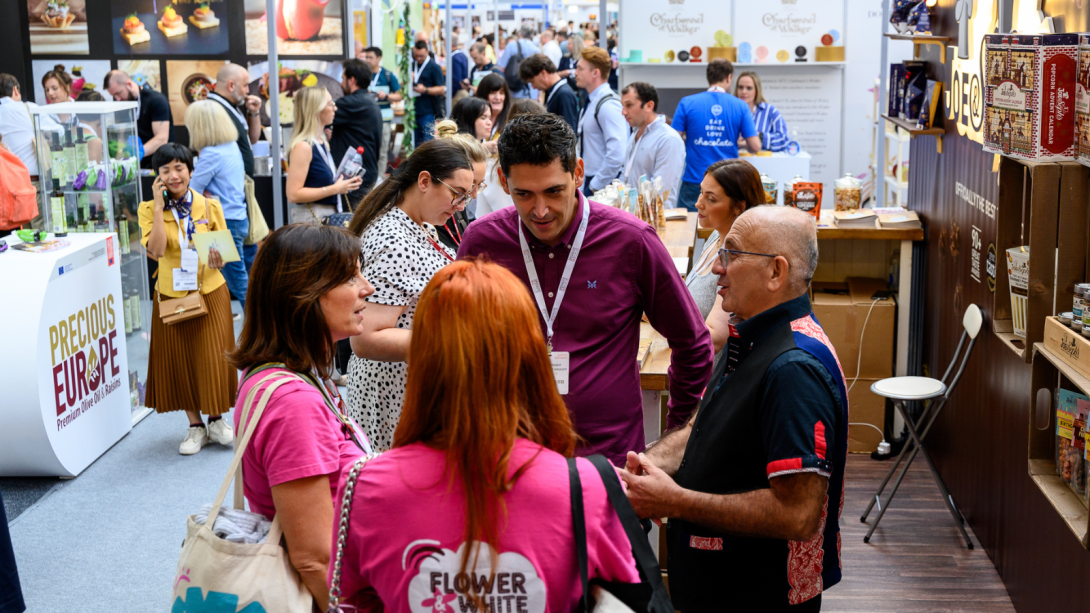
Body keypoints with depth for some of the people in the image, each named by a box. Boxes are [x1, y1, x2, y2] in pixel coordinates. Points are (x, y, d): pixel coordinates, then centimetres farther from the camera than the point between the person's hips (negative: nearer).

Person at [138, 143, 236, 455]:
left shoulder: (209, 206, 0)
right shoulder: (149, 210, -4)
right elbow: (155, 251, -19)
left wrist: (218, 260, -18)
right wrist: (159, 207, -19)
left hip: (210, 292, 0)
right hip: (171, 295, 0)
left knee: (212, 357, 1)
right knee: (179, 360, 7)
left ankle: (216, 419, 21)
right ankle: (195, 426, 21)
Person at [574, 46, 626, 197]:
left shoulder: (608, 106, -18)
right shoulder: (592, 102, 12)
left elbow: (617, 155, -27)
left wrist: (595, 186, -20)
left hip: (603, 187, -9)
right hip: (591, 182, 9)